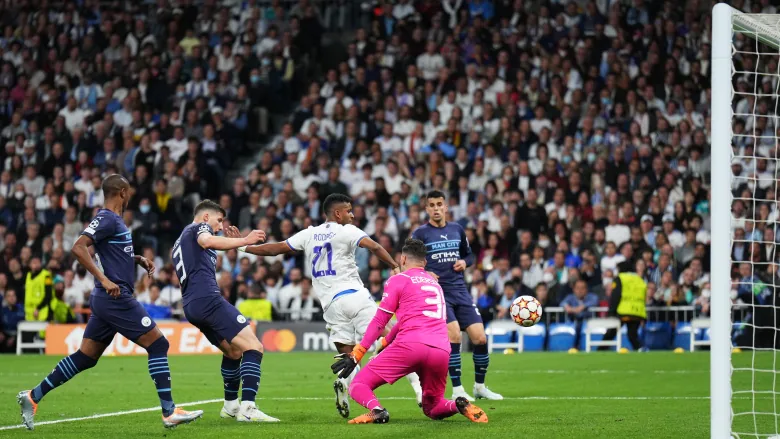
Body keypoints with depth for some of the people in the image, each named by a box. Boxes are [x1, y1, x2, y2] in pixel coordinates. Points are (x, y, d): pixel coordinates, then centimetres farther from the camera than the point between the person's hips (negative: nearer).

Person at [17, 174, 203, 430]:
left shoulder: (114, 219, 17)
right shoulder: (107, 219, -12)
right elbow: (78, 247, -24)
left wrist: (139, 260, 18)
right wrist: (104, 280, -28)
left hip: (106, 300, 10)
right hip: (116, 297, -10)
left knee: (85, 357, 11)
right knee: (158, 344, -6)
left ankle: (33, 397, 11)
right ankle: (169, 412, -6)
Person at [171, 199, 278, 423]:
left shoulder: (178, 244, 32)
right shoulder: (199, 227, 6)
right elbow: (207, 241, -18)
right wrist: (244, 241, -23)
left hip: (191, 306, 10)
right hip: (208, 299, -10)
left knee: (233, 351, 27)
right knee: (253, 347, -15)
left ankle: (230, 405, 33)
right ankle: (248, 408, -27)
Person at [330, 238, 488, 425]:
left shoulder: (398, 280, 10)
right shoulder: (434, 282, 29)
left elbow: (379, 322, 5)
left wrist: (356, 354, 6)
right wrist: (384, 344, 43)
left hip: (410, 346, -5)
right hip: (441, 351, 5)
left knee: (358, 386, 4)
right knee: (432, 408, 25)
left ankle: (376, 410, -31)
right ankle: (459, 405, -11)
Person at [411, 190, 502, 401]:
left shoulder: (457, 229, 13)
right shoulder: (420, 233, 1)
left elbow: (469, 255, 24)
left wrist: (464, 262, 1)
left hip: (460, 290, 4)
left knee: (480, 338, -3)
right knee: (454, 334, -22)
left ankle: (480, 386, 16)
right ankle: (457, 390, -12)